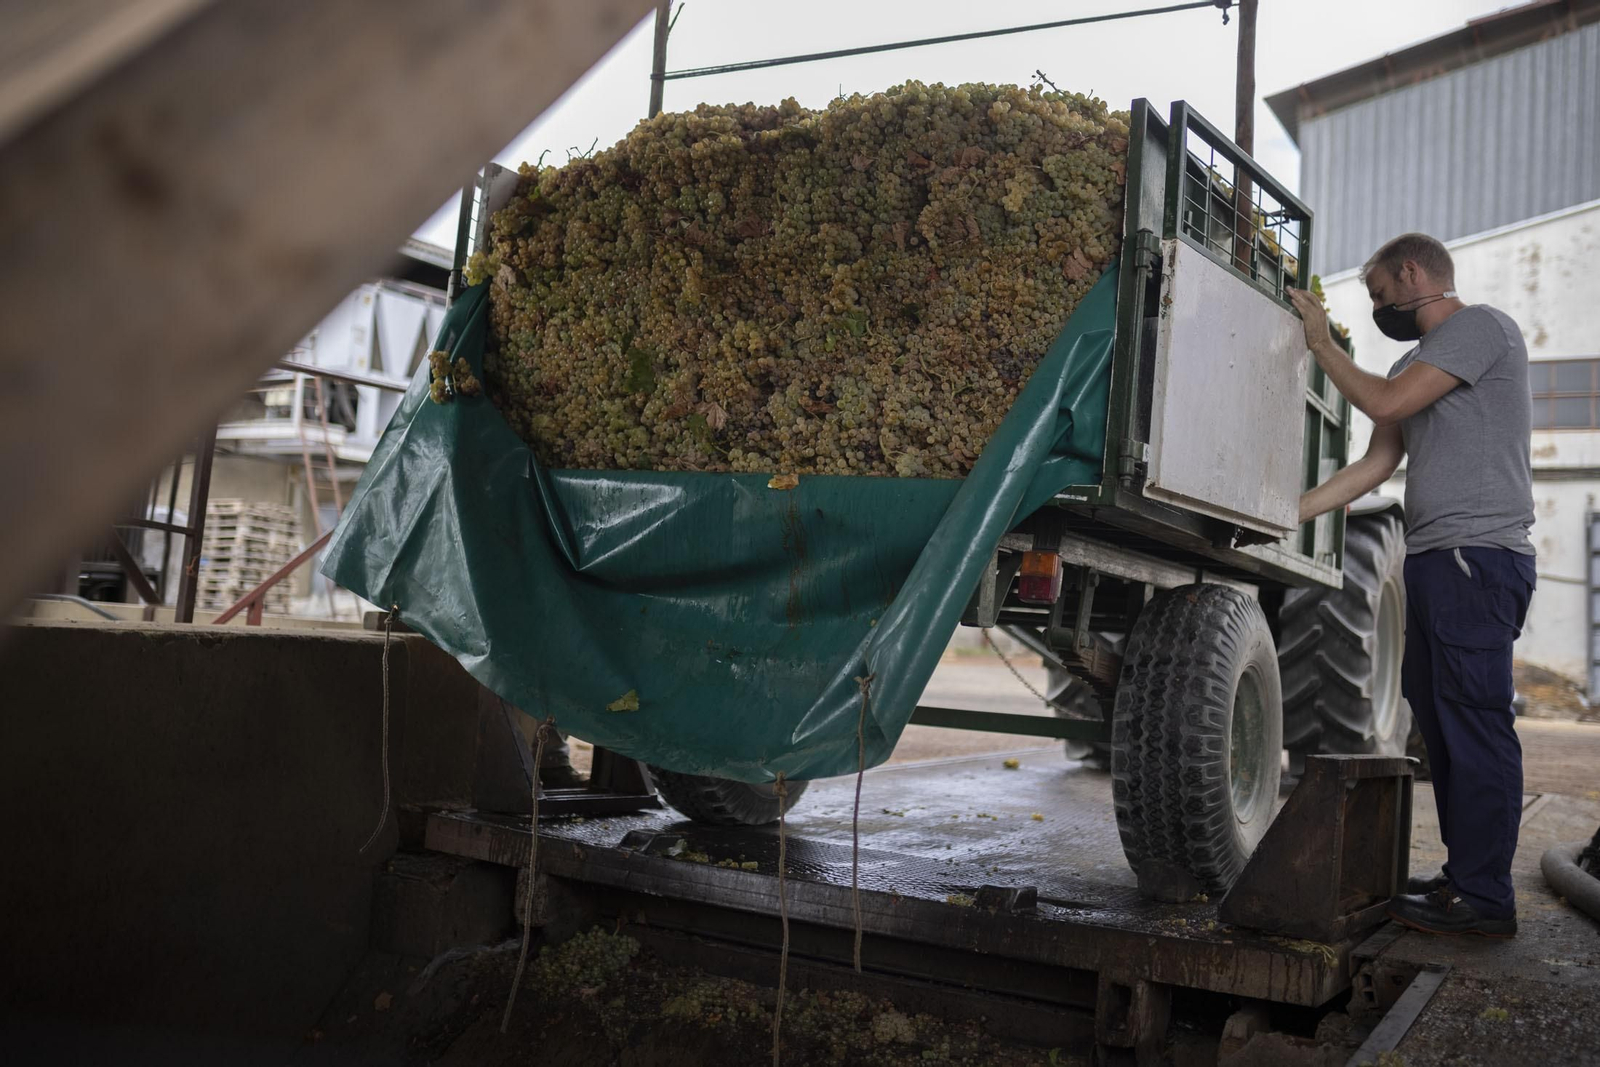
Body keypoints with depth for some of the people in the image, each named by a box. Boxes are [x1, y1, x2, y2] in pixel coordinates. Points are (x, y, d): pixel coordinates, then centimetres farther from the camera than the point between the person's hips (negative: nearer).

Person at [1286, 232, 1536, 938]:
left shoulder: (1482, 326, -3)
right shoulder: (1415, 364, 23)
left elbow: (1383, 403, -13)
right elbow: (1375, 465, 20)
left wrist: (1320, 341, 1)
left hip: (1477, 556, -9)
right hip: (1430, 562, 9)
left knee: (1475, 725, -10)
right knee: (1442, 724, 9)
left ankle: (1485, 899, -7)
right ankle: (1463, 874, 16)